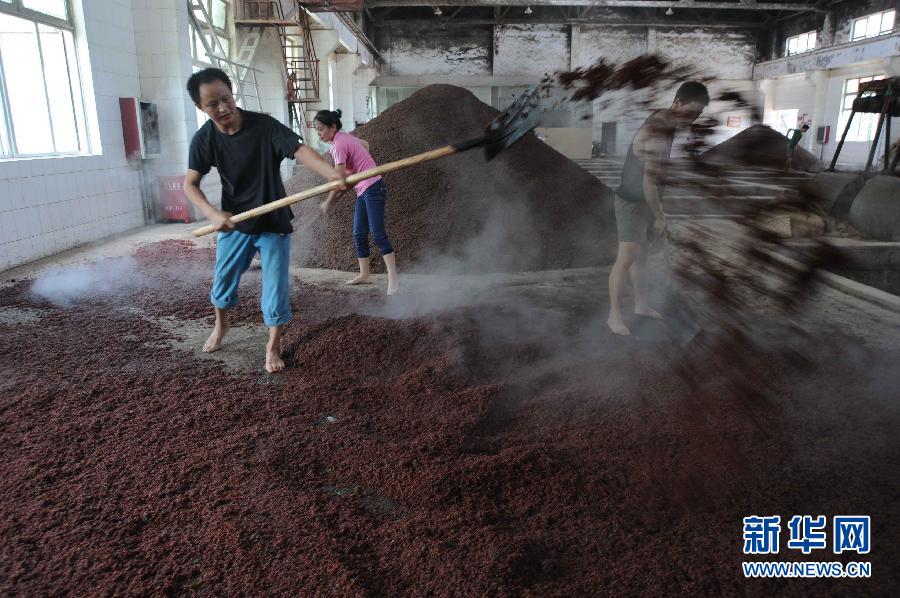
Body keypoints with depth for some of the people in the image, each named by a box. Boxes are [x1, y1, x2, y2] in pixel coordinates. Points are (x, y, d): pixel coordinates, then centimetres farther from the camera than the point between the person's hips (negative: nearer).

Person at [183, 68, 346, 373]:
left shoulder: (264, 125, -19)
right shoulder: (203, 139, -10)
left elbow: (300, 150, -31)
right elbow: (190, 184, -7)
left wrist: (333, 173, -49)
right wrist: (212, 213, -26)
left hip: (274, 222, -3)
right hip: (233, 222, 3)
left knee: (276, 288, 0)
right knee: (223, 281, 17)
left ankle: (273, 347, 20)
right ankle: (220, 325, 47)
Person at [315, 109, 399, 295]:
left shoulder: (339, 145, -17)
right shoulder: (344, 137, 10)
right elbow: (365, 145, 29)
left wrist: (328, 202, -10)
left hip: (373, 189, -10)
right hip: (363, 191, 10)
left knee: (378, 234, -15)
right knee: (359, 234, 10)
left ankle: (393, 279, -17)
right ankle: (365, 274, 18)